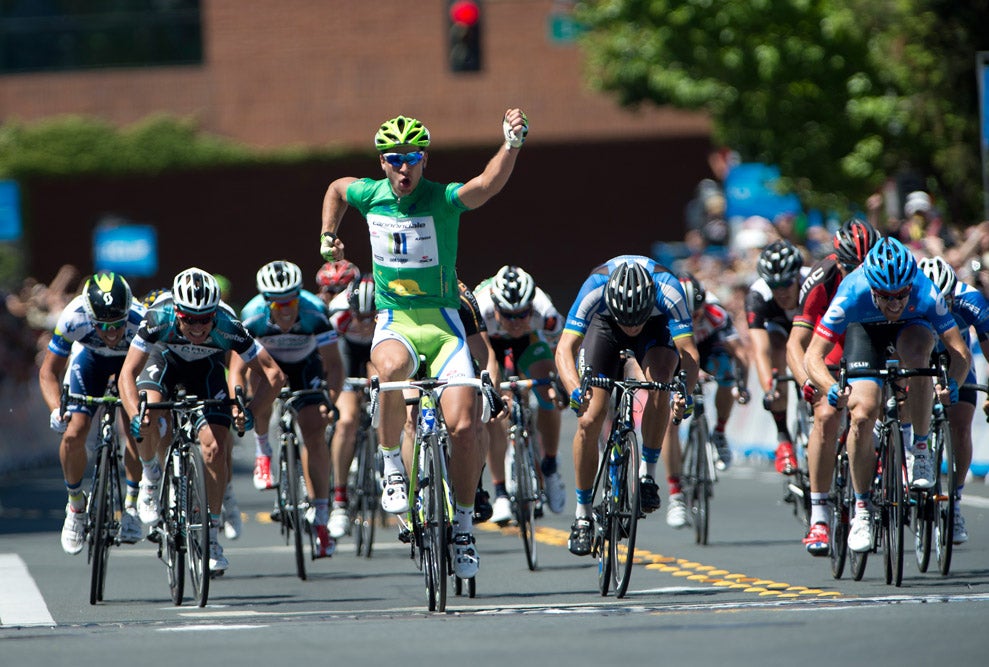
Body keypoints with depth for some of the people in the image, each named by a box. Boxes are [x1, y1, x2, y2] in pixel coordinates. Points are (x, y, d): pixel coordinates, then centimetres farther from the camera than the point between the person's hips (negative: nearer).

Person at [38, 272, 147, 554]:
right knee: (73, 433, -16)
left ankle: (132, 504, 3)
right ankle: (76, 504, 9)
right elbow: (49, 371, -26)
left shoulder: (142, 321, -39)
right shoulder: (74, 319, -36)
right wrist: (56, 409, -43)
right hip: (91, 358, 1)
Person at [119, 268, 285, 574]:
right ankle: (150, 475, 2)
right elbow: (128, 373, -39)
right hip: (164, 358, 0)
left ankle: (211, 536, 2)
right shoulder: (158, 318, -38)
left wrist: (250, 410, -48)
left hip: (206, 367, 0)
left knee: (215, 449, -14)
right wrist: (135, 415, -56)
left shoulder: (227, 326, -36)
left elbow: (273, 373, -33)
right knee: (149, 419, -30)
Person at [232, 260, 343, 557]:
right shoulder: (253, 316, -35)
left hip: (306, 363, 0)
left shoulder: (315, 313, -35)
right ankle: (262, 450, -3)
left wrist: (330, 399, -47)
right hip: (267, 358, 0)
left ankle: (320, 519, -8)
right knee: (261, 390, -33)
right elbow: (237, 369, -32)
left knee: (314, 433, -12)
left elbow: (334, 364, -31)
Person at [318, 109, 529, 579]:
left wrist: (513, 143, -48)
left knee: (462, 427, -14)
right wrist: (328, 237, 19)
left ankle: (462, 526, 6)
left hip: (443, 323, -1)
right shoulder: (369, 194, 1)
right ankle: (392, 465, -17)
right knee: (394, 367, -37)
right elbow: (337, 188, 26)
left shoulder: (443, 199, -11)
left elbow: (489, 184, -32)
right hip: (394, 323, 1)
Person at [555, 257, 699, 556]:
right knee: (589, 421, -11)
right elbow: (565, 348, -39)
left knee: (659, 380, -33)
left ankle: (647, 473, -17)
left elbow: (688, 351, -38)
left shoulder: (668, 290, -38)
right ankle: (582, 515, 4)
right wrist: (575, 390, -56)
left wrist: (685, 393, -56)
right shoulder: (595, 288, -38)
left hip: (657, 328, 0)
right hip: (604, 326, 0)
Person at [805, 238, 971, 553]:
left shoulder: (927, 294, -36)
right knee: (862, 415, -19)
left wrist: (952, 384, -55)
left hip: (913, 327, 0)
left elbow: (961, 352, -35)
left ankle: (919, 450, -18)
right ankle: (862, 510, -2)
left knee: (916, 354, -37)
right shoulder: (852, 294, -37)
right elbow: (813, 355, -37)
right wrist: (831, 388, -56)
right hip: (866, 330, 0)